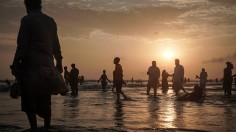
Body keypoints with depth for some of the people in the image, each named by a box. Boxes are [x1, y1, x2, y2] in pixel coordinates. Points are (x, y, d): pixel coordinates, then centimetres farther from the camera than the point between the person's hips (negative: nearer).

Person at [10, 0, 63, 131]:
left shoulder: (27, 20, -2)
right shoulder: (51, 21, 16)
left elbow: (22, 45, -10)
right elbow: (56, 46, 15)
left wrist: (15, 64, -9)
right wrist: (59, 62, 18)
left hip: (31, 63, -6)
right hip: (47, 64, 6)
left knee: (29, 98, -3)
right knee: (45, 98, 13)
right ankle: (47, 126, 13)